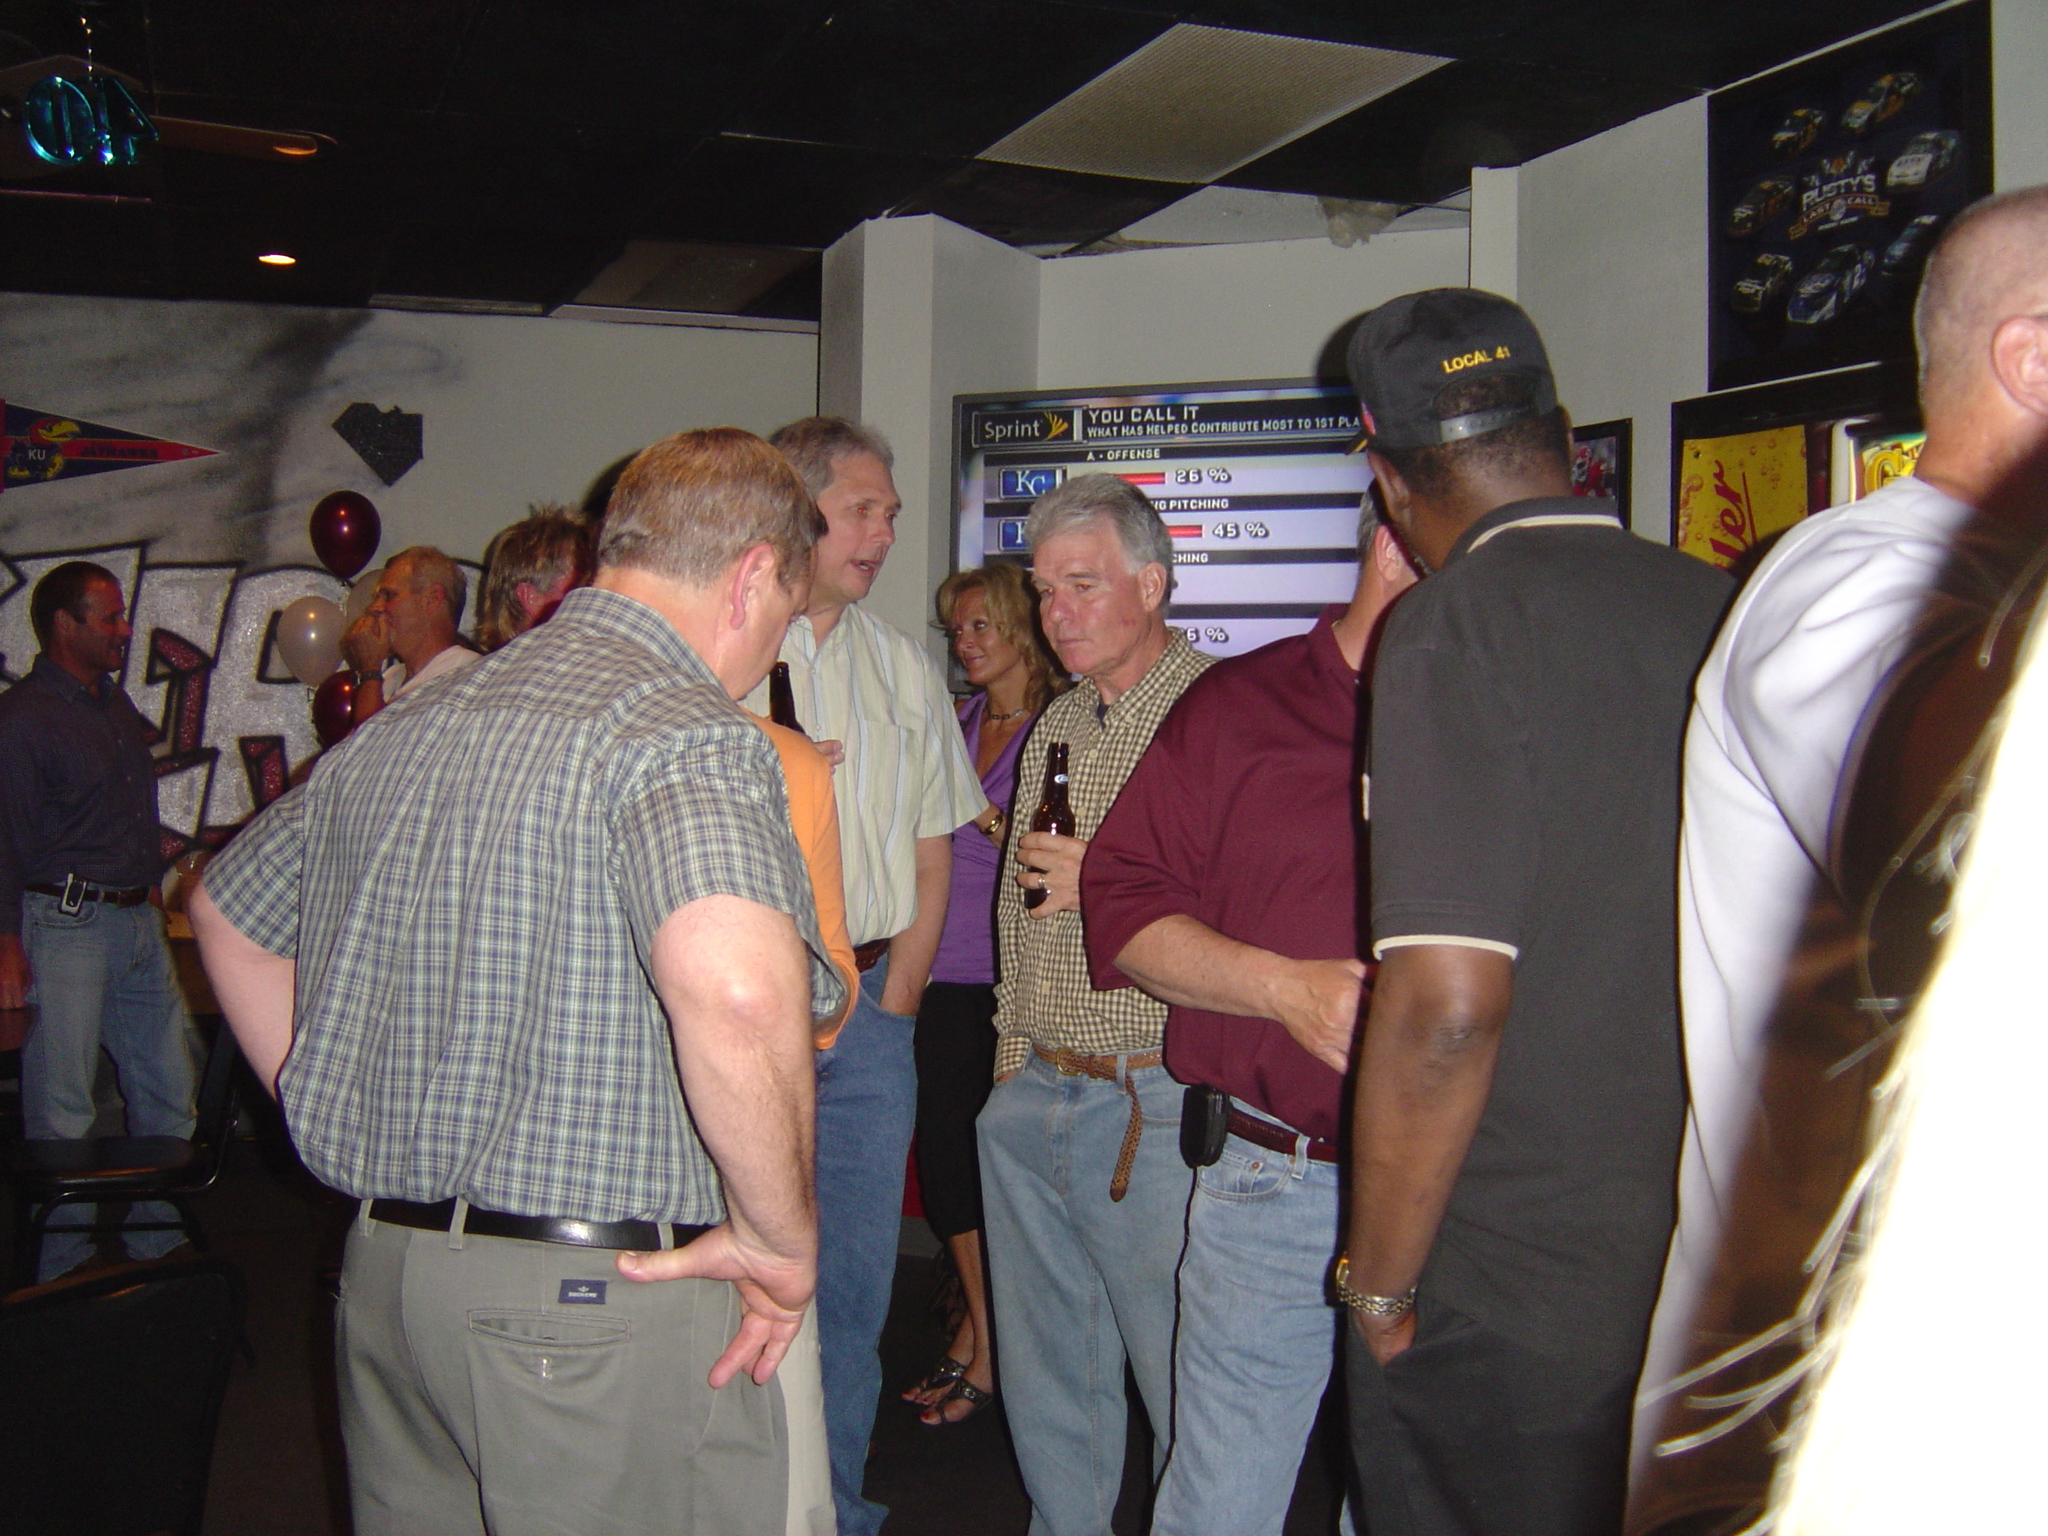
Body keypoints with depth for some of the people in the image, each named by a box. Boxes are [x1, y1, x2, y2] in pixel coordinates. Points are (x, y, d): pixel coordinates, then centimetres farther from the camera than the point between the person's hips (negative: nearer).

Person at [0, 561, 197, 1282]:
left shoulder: (116, 704, 16)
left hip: (140, 920, 8)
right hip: (67, 925, -8)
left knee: (169, 1090, 11)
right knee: (62, 1112, -2)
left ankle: (158, 1243, 24)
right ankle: (63, 1272, 10)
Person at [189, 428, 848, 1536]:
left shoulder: (408, 725, 10)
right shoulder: (685, 735, -16)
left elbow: (225, 909, 25)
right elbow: (734, 987, -36)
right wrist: (781, 1236, -19)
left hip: (380, 1276, 8)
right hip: (600, 1307, -8)